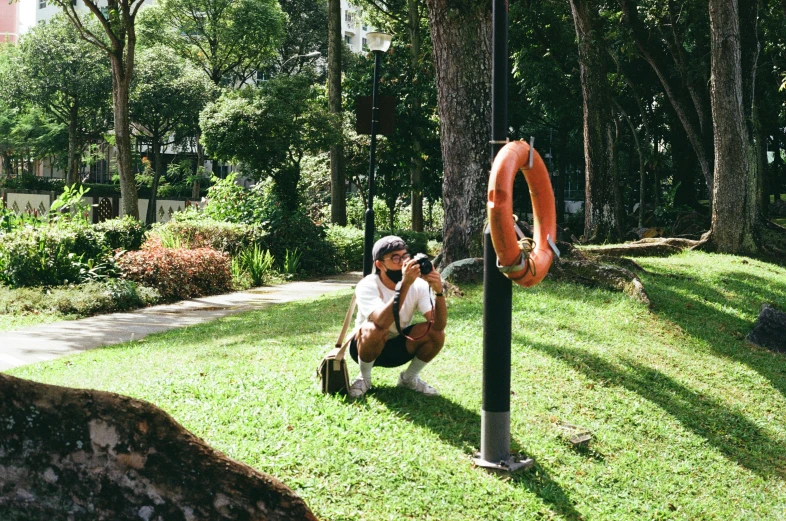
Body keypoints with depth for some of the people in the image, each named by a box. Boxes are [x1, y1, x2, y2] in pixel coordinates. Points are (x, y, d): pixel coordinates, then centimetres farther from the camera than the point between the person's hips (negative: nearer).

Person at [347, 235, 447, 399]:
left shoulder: (418, 285, -16)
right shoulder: (367, 286, -27)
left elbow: (439, 324, -26)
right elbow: (382, 322, -46)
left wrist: (439, 291, -41)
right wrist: (405, 284, -50)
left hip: (398, 345, 4)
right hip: (367, 346, -4)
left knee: (436, 333, -22)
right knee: (374, 330, -37)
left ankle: (409, 378, 4)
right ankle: (364, 378, -8)